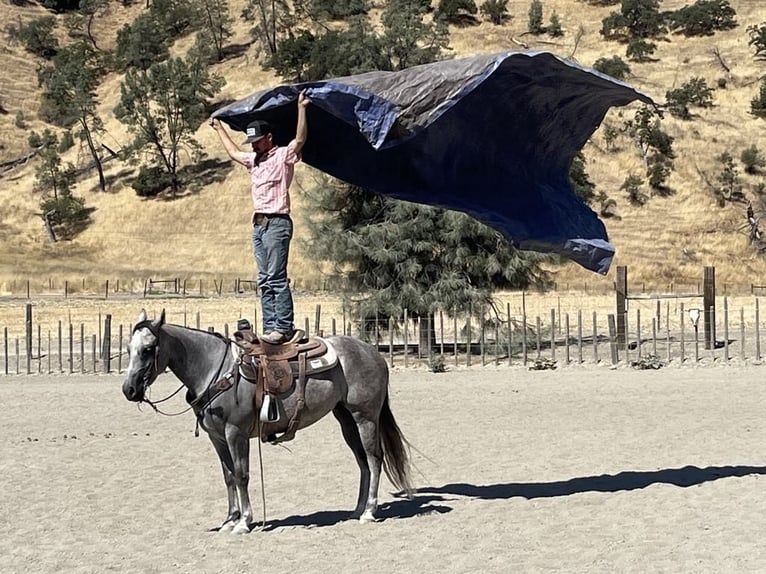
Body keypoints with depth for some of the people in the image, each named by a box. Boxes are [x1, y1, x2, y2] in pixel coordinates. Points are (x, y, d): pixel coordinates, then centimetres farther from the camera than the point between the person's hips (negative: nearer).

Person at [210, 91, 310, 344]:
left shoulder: (283, 156, -3)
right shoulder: (254, 160, 20)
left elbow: (300, 139, -19)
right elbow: (233, 152, 39)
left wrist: (301, 108, -25)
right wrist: (219, 129, 46)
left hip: (277, 223, -9)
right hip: (259, 224, 9)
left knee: (277, 278, -13)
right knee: (265, 281, 6)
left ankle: (284, 327, -14)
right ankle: (270, 327, 7)